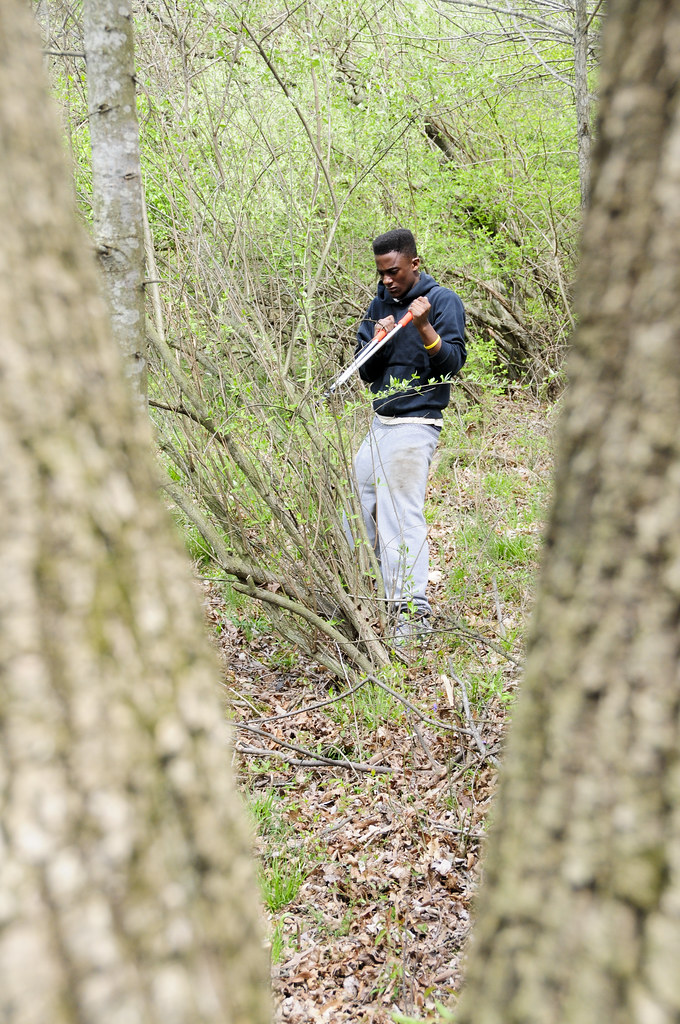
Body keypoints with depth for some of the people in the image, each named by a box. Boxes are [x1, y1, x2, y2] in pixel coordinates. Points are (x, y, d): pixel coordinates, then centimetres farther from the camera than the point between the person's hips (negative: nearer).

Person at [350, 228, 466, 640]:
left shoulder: (444, 300, -5)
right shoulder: (381, 303, 12)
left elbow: (453, 363, -13)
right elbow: (366, 372, 10)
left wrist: (424, 326, -26)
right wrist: (377, 340, -10)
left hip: (417, 424, -8)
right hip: (381, 422, 8)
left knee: (401, 510, -15)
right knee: (362, 504, 11)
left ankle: (414, 610, -14)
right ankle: (389, 590, 25)